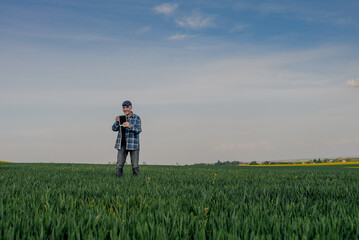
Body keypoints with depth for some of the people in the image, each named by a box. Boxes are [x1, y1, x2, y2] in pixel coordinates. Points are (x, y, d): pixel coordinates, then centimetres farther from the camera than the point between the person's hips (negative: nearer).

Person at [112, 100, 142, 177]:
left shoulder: (137, 118, -2)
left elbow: (138, 130, -16)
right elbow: (114, 128, -1)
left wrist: (129, 126, -34)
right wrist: (117, 121, -22)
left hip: (133, 144, -3)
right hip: (122, 144, 3)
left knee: (135, 165, -3)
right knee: (119, 165, -5)